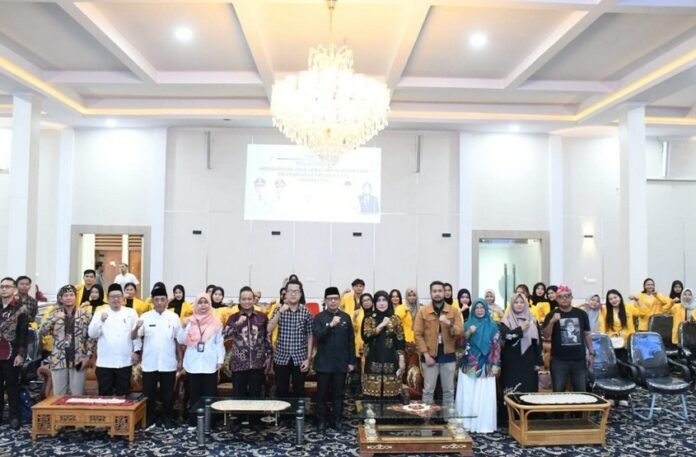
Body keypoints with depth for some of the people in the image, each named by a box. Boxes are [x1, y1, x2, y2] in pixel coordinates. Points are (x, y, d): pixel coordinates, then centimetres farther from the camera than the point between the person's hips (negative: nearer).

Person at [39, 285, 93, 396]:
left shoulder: (85, 313, 3)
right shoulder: (55, 314, 7)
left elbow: (91, 336, 1)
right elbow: (41, 332, -3)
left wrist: (88, 356, -6)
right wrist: (54, 319, -14)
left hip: (78, 360, -1)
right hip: (59, 360, 2)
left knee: (77, 395, 3)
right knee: (58, 395, 7)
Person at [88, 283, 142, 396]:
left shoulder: (131, 313, 5)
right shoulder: (99, 313, 5)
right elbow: (92, 334, -4)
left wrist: (137, 351, -3)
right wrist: (101, 321, -18)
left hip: (125, 362, 0)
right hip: (105, 363, 0)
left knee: (122, 394, 7)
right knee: (105, 394, 5)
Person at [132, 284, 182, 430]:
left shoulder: (174, 317, -1)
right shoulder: (145, 317, -2)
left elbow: (178, 340, 4)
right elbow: (133, 337, -4)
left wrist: (180, 360, 3)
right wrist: (137, 327, -25)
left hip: (169, 364, 0)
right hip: (149, 364, 0)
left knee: (168, 394, 9)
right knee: (149, 394, 9)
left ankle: (167, 419, 24)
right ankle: (149, 420, 23)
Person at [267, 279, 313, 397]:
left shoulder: (306, 312, -1)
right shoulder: (279, 310, 1)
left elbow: (309, 337, 1)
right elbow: (269, 330, -12)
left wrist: (308, 358, -4)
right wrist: (280, 312, -21)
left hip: (300, 359, 0)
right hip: (281, 358, 1)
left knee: (299, 391, 8)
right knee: (281, 391, 9)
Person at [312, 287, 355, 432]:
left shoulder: (346, 317, 3)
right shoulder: (319, 317, -3)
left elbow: (351, 340, 5)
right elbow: (317, 336, -17)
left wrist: (351, 361, 4)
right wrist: (331, 325, -29)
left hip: (341, 363, 2)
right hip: (324, 362, -2)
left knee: (338, 393, 10)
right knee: (322, 394, 6)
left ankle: (338, 421, 20)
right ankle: (321, 422, 17)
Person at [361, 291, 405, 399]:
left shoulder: (395, 319, 7)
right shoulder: (369, 319, 5)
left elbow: (400, 341, 5)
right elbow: (365, 337, -9)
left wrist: (402, 360, -1)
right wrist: (381, 325, -11)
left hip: (391, 362, 0)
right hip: (373, 362, 0)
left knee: (391, 393, -2)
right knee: (372, 393, -4)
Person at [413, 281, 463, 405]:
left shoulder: (454, 311, 4)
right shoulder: (423, 311, 0)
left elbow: (460, 332, -4)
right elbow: (418, 334, -3)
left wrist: (449, 324, -23)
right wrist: (425, 354, -10)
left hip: (448, 355, 2)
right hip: (430, 355, -2)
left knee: (449, 390, 10)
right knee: (428, 390, 3)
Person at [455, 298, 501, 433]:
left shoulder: (492, 325, 4)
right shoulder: (468, 324, 8)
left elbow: (496, 346, 2)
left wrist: (495, 364, -5)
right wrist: (468, 333, -14)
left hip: (485, 366, -1)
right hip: (469, 365, 1)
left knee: (484, 396, -3)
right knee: (467, 395, 0)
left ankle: (484, 425, 4)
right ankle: (466, 424, 8)